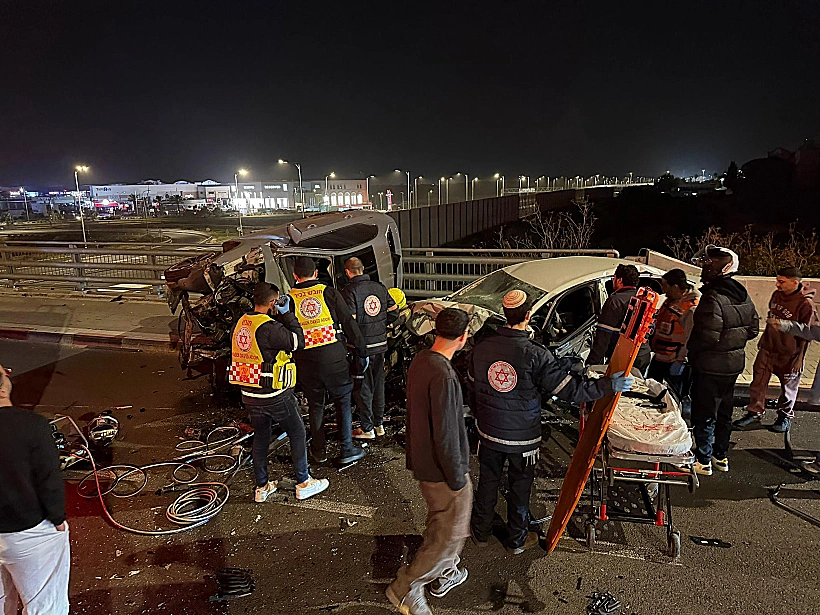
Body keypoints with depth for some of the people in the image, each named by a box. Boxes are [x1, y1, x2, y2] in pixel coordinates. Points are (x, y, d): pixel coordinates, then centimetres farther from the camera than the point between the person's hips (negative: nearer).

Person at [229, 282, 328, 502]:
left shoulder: (241, 323, 4)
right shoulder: (269, 327, -22)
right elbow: (298, 342, -16)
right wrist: (287, 314, -12)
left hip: (249, 394, 8)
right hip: (274, 394, -8)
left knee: (260, 437, 19)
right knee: (297, 434, 10)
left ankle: (261, 488, 29)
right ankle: (303, 484, 19)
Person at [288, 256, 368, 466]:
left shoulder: (289, 298, 1)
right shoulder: (329, 292, -2)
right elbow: (348, 322, -1)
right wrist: (361, 349, 7)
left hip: (306, 360, 2)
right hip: (334, 356, -1)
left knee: (315, 405, 15)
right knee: (343, 402, 11)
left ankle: (319, 451, 26)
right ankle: (346, 450, 12)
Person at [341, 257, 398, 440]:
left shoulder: (350, 290, -14)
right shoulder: (380, 287, 4)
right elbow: (394, 311, 9)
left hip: (362, 346, -6)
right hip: (381, 344, 6)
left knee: (362, 387, 6)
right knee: (378, 384, 18)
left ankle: (367, 429, 14)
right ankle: (379, 423, 29)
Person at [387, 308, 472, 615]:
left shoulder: (420, 360, -1)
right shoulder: (443, 376, -31)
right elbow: (446, 434, -27)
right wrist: (457, 478, -16)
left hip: (421, 460, 9)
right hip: (442, 469, -9)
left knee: (439, 521, 26)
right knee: (452, 532, 8)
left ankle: (443, 573, 45)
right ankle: (406, 588, 17)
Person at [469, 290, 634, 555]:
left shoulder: (482, 347, -9)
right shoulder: (535, 355, -23)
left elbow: (472, 387, 5)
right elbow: (570, 389, -20)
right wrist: (609, 385, -10)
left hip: (489, 433, 3)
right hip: (523, 437, -3)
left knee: (488, 481, 21)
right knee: (519, 487, 17)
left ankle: (480, 532, 40)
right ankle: (517, 540, 36)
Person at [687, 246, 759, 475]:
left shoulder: (713, 298, -24)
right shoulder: (743, 295, 5)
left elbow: (708, 337, -27)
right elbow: (753, 328, 12)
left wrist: (690, 348, -10)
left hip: (711, 367, -9)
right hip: (734, 364, 9)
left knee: (704, 415, 4)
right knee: (724, 412, 21)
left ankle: (703, 461, 14)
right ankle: (721, 457, 33)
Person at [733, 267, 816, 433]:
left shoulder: (805, 303, -17)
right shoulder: (776, 295, 3)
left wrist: (799, 358, -12)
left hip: (788, 354, -6)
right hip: (767, 349, 6)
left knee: (788, 386, 11)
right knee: (758, 382, 7)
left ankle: (785, 416, 28)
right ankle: (754, 413, 19)